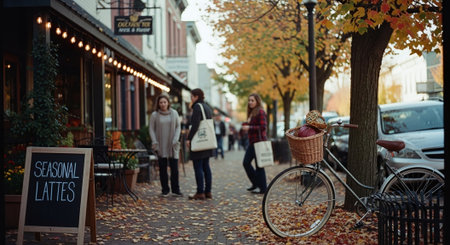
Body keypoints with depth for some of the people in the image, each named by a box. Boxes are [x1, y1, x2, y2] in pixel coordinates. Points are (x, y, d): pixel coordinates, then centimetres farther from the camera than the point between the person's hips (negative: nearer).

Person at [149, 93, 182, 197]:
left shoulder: (174, 113, 5)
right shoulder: (154, 115, 2)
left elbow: (178, 127, 7)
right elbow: (151, 129, 3)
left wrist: (175, 139, -6)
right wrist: (154, 143, -7)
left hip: (172, 145, 0)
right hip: (161, 146, 0)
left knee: (174, 168, -2)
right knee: (162, 168, 2)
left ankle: (175, 190, 5)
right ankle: (165, 190, 9)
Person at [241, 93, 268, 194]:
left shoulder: (260, 112, -11)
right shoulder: (251, 113, 17)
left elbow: (263, 127, -18)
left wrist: (249, 127, -18)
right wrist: (245, 126, 7)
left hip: (259, 141, -10)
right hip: (252, 142, 10)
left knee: (259, 165, -4)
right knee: (246, 162, 10)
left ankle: (262, 188, 4)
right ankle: (256, 183, 23)